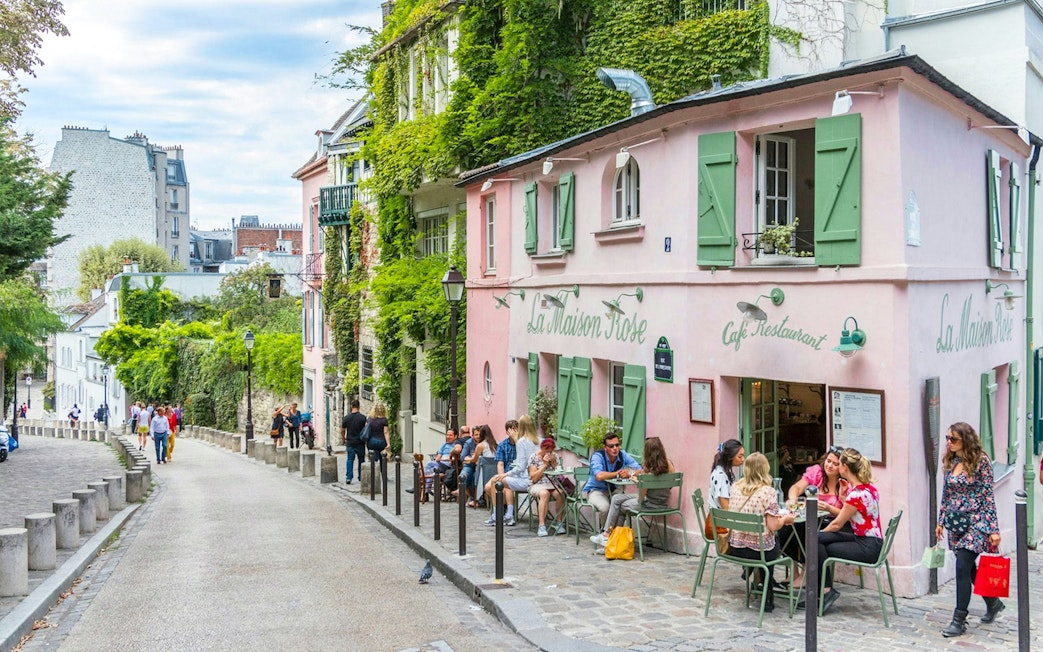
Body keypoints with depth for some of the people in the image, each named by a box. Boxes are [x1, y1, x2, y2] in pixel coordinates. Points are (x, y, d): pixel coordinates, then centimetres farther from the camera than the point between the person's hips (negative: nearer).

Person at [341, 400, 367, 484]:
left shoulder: (346, 418, -1)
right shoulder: (362, 418, -8)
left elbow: (342, 431, 7)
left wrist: (344, 439, 22)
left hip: (350, 443, 2)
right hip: (360, 443, -2)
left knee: (350, 460, 5)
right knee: (361, 460, 9)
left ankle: (348, 477, -6)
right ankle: (361, 477, 15)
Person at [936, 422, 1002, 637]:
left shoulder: (980, 461, -11)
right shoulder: (950, 462, 7)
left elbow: (988, 497, -11)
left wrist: (993, 530, -12)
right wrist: (940, 521, 14)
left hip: (975, 522, -6)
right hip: (956, 523, 7)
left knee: (963, 567, -11)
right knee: (969, 568, 14)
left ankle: (959, 620, -4)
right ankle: (993, 602, 37)